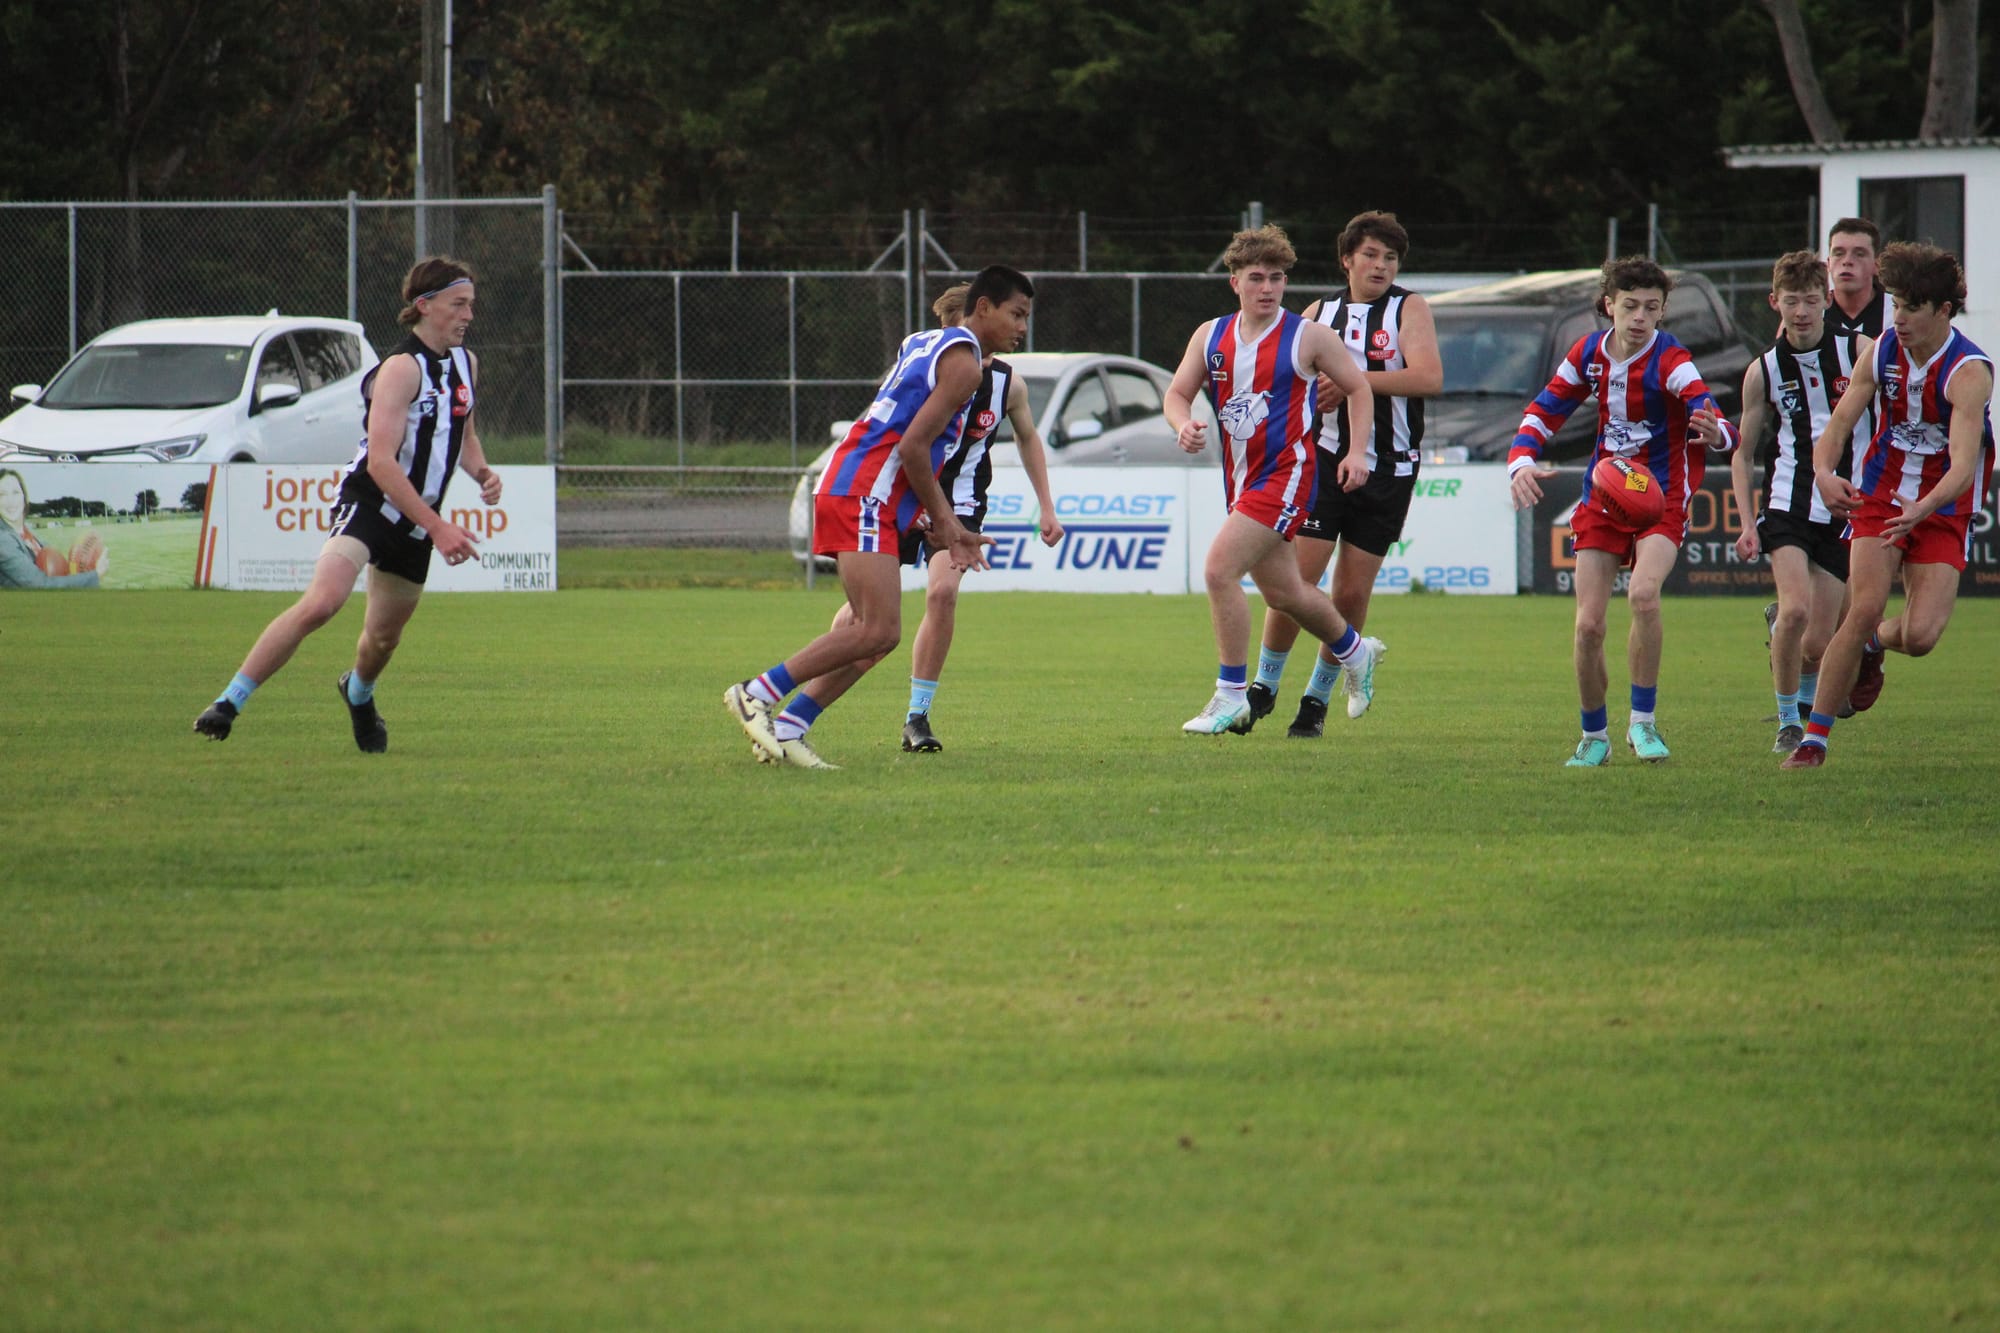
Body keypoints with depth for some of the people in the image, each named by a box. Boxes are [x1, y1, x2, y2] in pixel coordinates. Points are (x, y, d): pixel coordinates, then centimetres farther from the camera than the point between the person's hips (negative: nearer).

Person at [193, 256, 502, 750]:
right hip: (369, 503, -8)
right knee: (321, 602, -28)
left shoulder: (465, 362, 10)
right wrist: (437, 527, -28)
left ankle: (358, 693, 52)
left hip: (418, 520, 8)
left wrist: (481, 472, 6)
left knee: (384, 635, 17)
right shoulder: (402, 367, -17)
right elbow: (380, 461, -24)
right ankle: (229, 704, -26)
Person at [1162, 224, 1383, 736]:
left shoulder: (1308, 336, -6)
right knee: (1283, 592, 16)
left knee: (1220, 569, -20)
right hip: (1239, 478, 6)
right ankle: (1356, 651, 43)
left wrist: (1358, 451, -8)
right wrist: (1183, 425, -13)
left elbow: (1358, 387, 3)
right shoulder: (1211, 336, 7)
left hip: (1286, 474, -6)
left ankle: (1231, 695, -12)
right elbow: (1177, 392, 11)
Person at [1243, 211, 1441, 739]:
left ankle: (1318, 697, 15)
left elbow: (1429, 377, -15)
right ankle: (1264, 685, 7)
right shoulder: (1320, 313, 9)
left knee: (1353, 595, 0)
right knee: (1296, 578, -9)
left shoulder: (1409, 308, 0)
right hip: (1324, 462, 1)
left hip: (1388, 472, -1)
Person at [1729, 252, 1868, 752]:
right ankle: (1787, 721, -4)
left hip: (1844, 508, 0)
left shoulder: (1857, 351, -1)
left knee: (1817, 645, 0)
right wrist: (1747, 524, 2)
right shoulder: (1764, 372, 2)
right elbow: (1742, 452, 11)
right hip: (1787, 501, 0)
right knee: (1796, 608, -24)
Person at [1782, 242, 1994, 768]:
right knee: (1864, 609, -17)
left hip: (1942, 513, -2)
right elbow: (1838, 424, -6)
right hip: (1880, 499, 2)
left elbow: (1964, 464, -30)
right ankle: (1813, 738, -8)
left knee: (1920, 636, -14)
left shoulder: (1969, 372, -21)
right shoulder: (1881, 351, -6)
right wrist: (1825, 473, -29)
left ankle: (1872, 647, 25)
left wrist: (1923, 508, -49)